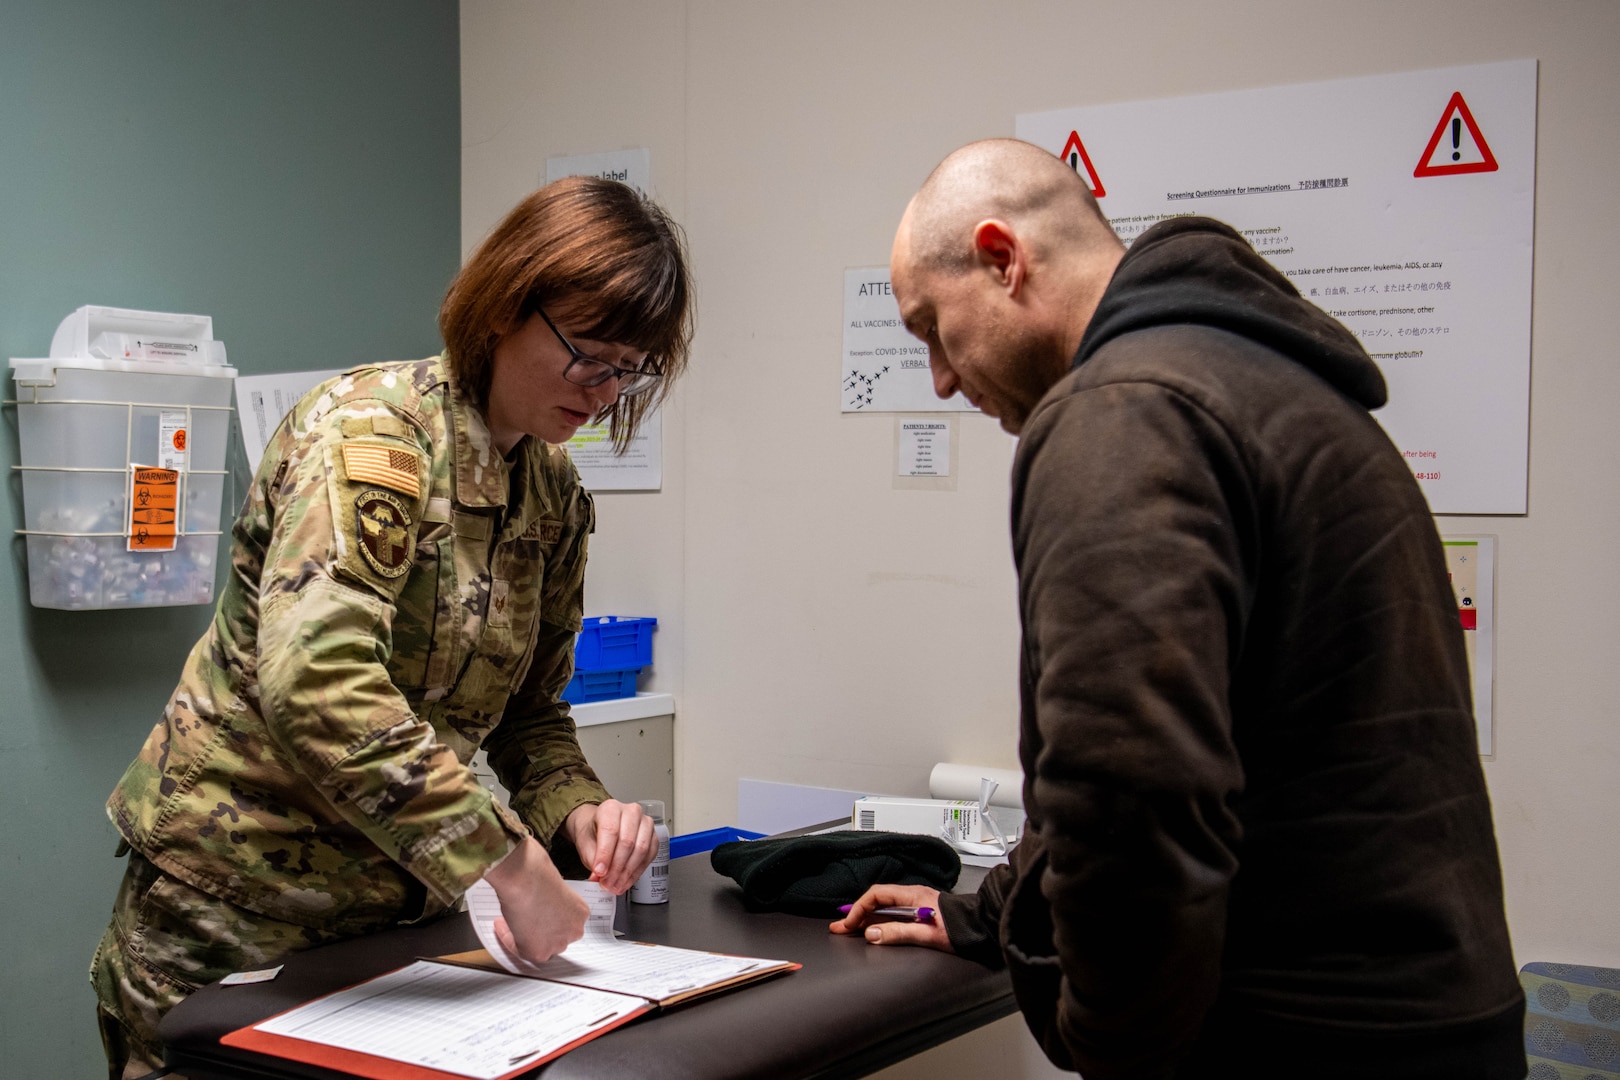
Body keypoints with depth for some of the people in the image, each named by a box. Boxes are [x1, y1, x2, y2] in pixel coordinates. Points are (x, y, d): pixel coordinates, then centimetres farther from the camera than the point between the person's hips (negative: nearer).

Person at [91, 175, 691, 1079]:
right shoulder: (371, 431, -19)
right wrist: (508, 858, -33)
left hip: (398, 917, 7)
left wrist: (576, 808, -10)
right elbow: (313, 680, -34)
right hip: (233, 916, -6)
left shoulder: (558, 498, 4)